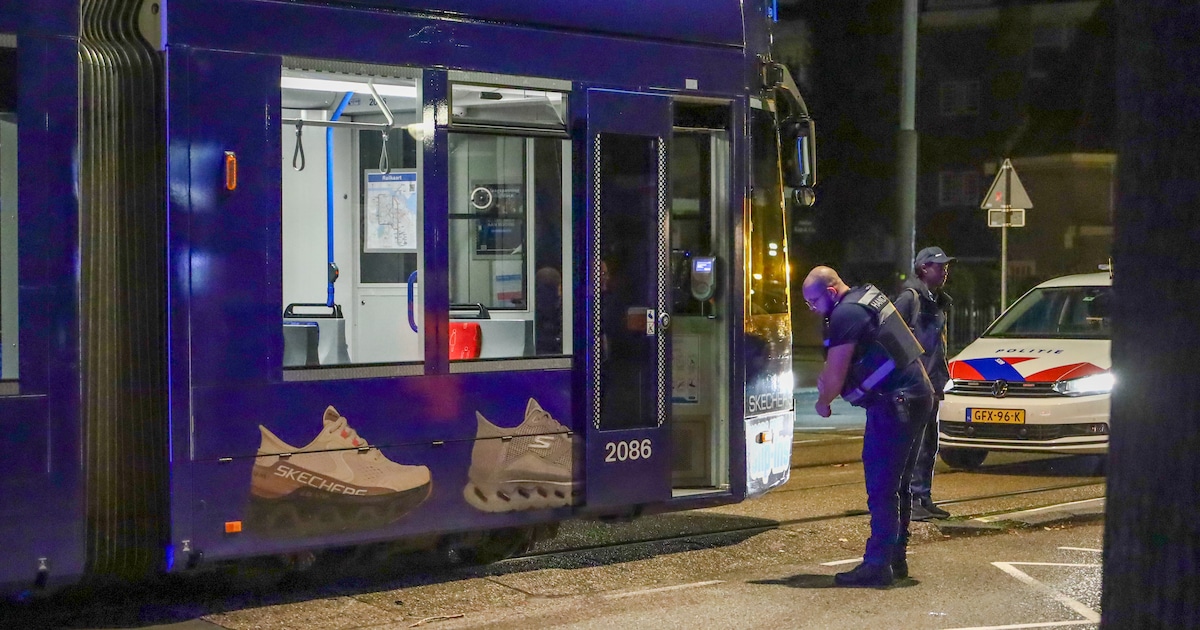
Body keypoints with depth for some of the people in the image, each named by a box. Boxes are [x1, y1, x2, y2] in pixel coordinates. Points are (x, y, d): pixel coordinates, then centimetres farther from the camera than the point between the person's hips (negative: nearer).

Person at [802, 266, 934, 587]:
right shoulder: (868, 296, 15)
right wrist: (828, 376, 11)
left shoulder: (846, 314, -16)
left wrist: (823, 402, 4)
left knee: (881, 487, -9)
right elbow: (840, 362, 27)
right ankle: (896, 559, 22)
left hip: (896, 401, -11)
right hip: (916, 393, 11)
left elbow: (835, 375, -13)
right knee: (895, 484, 16)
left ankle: (877, 566, -9)